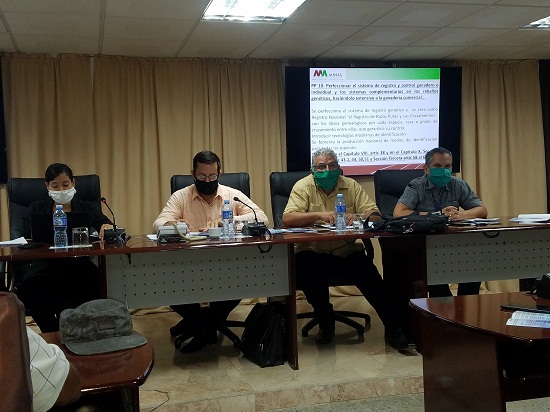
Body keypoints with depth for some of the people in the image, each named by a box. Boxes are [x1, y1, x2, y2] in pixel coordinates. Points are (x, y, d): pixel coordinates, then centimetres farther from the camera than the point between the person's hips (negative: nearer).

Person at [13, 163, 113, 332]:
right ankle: (52, 334, -20)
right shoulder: (36, 209, 22)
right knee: (31, 284, -36)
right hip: (43, 265, 1)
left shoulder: (88, 209, 21)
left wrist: (108, 229, -20)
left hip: (77, 264, 0)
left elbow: (106, 226, 7)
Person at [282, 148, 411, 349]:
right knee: (304, 266, -31)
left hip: (348, 250, 1)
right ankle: (325, 321, -5)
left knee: (371, 278, -23)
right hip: (313, 251, -1)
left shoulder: (351, 185, 7)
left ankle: (393, 328, -6)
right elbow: (287, 218, -15)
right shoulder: (304, 186, 0)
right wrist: (318, 215, -29)